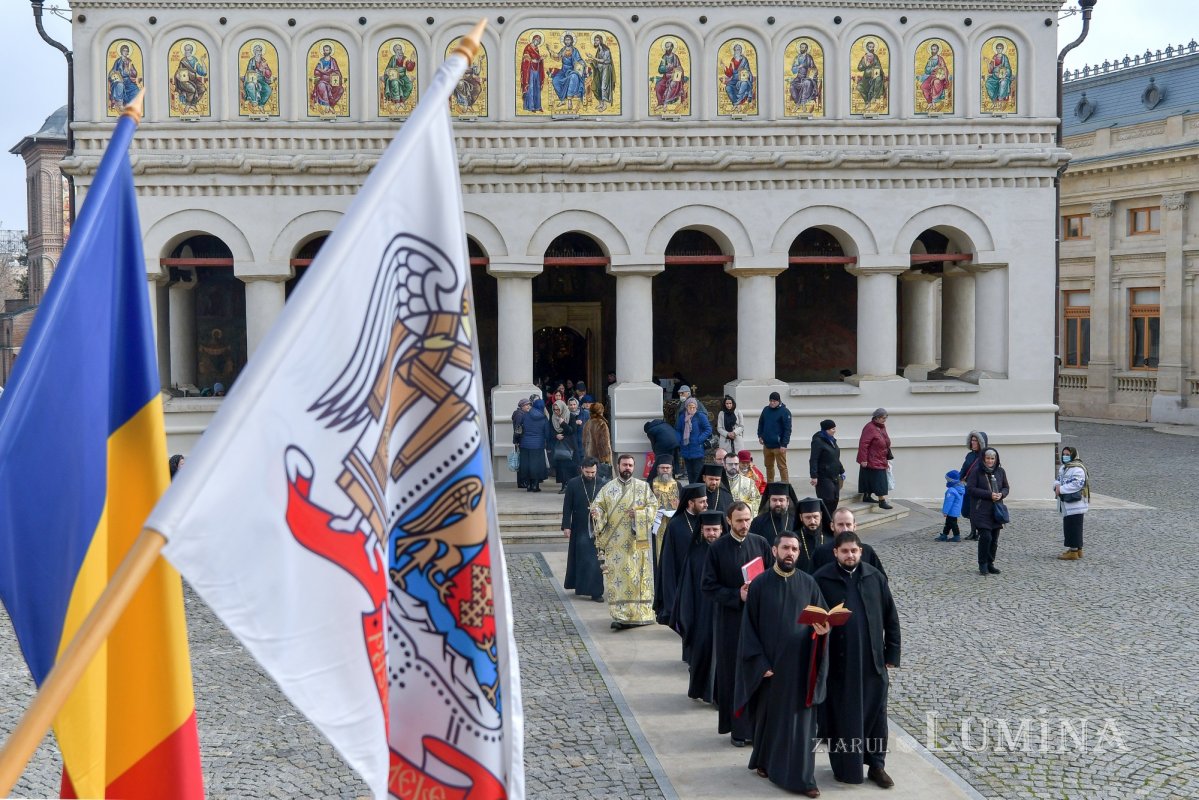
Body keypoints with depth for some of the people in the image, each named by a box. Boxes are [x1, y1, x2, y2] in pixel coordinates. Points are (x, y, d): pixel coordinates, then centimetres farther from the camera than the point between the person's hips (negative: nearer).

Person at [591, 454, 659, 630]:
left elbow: (653, 506, 5)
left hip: (637, 541, 0)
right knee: (616, 577, -5)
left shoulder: (643, 486, 7)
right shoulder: (608, 488, 7)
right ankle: (620, 616, -4)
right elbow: (598, 506, 2)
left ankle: (640, 613, 12)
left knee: (637, 576, 2)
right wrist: (596, 513, -21)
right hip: (614, 541, 0)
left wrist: (639, 513, -12)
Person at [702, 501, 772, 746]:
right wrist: (737, 595, -15)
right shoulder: (717, 548, -3)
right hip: (730, 618, -2)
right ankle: (738, 728, 10)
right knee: (733, 673, 2)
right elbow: (709, 586, -3)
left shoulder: (761, 543, 3)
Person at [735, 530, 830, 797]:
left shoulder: (808, 583, 0)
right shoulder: (759, 584, -5)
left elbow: (822, 617, 4)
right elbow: (749, 626, -4)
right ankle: (764, 761, 34)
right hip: (769, 662, -1)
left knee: (801, 720, 1)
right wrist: (760, 663, -9)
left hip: (800, 663, 1)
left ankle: (802, 777, 5)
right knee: (769, 714, 13)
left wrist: (822, 629, -20)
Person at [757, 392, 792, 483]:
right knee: (769, 466, 14)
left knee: (782, 467, -3)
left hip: (778, 445, -6)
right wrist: (760, 436, 7)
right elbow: (761, 423, 21)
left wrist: (784, 444, -17)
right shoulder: (766, 410, 10)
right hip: (767, 444, 6)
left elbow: (787, 429, -12)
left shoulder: (785, 412, -9)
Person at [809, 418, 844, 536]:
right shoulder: (818, 441, -12)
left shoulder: (832, 440, 15)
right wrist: (813, 476, -22)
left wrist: (841, 471, 26)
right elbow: (813, 460, -17)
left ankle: (830, 524, 18)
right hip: (824, 477, -9)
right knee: (827, 501, -11)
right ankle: (826, 526, -6)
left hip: (834, 477, 9)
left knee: (835, 500, 8)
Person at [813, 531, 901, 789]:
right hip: (838, 662, -2)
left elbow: (891, 618, 7)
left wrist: (891, 654, 5)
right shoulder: (821, 580, -8)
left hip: (872, 661, 2)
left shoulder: (875, 578, 1)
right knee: (841, 716, 7)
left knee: (875, 713, 9)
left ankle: (876, 764, 23)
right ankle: (844, 767, 21)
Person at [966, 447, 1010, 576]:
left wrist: (1001, 494, -8)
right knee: (986, 536, -14)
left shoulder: (1000, 472, 8)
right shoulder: (977, 472, -5)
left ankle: (990, 564, 18)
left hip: (996, 510, 5)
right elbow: (970, 489, -10)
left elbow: (1006, 487, 16)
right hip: (981, 510, -5)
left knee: (994, 539, 5)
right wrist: (989, 494, -17)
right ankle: (982, 565, 0)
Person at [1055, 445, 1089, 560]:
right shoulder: (1063, 468, 17)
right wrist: (1057, 485, -1)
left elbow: (1076, 484, -23)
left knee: (1073, 528, -7)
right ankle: (1077, 549, 24)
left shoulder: (1078, 469, -14)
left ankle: (1074, 552, -4)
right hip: (1066, 505, 10)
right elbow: (1059, 479, 23)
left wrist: (1061, 489, -19)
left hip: (1075, 505, -10)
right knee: (1067, 527, 15)